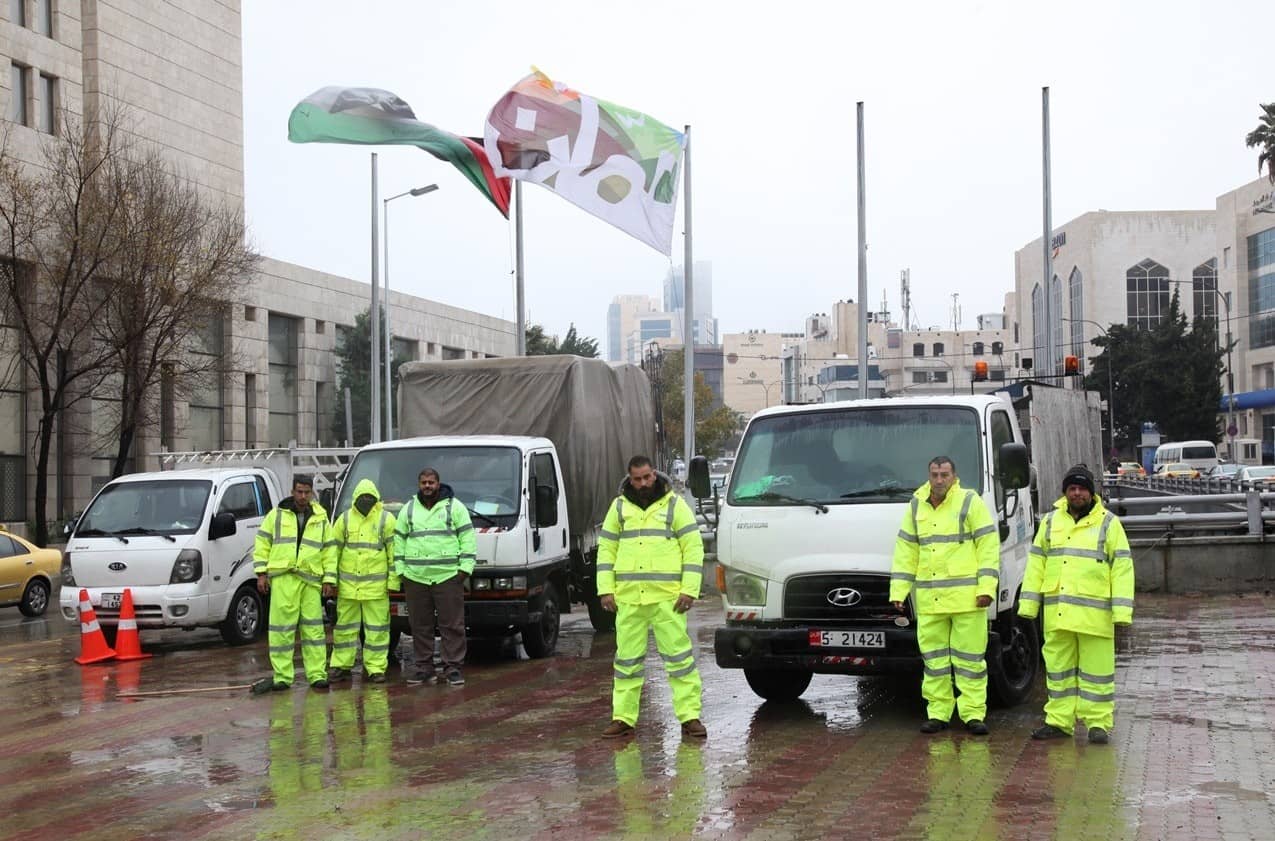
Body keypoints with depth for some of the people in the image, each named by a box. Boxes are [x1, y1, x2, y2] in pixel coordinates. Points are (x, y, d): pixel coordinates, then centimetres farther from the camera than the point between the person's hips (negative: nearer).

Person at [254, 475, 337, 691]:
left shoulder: (321, 518, 12)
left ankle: (317, 675, 5)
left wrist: (329, 579, 5)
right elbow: (262, 543, 8)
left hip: (311, 581, 2)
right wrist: (261, 573, 0)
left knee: (313, 628, 1)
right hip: (282, 579, -1)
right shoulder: (276, 515, 7)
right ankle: (282, 676, 3)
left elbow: (329, 551, 12)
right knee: (281, 627, -3)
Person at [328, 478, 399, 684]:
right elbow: (333, 550, 12)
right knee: (345, 626, 8)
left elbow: (394, 552, 1)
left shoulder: (386, 519, 1)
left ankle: (376, 668, 6)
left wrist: (393, 581, -3)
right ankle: (341, 665, 16)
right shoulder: (345, 519, 8)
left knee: (377, 628, 0)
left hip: (376, 586, -2)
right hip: (347, 585, 2)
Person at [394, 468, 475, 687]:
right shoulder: (409, 509, 13)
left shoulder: (454, 507, 4)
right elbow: (398, 540, 15)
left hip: (448, 576, -3)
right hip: (415, 577, 3)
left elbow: (467, 537, 2)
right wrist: (400, 570, 7)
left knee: (452, 624, -3)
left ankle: (453, 667, 1)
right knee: (420, 626, 5)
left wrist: (465, 568, -6)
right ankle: (424, 668, 12)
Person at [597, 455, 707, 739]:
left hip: (667, 596, -3)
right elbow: (606, 549, 13)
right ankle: (623, 718, 13)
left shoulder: (675, 505, 4)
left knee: (679, 655, -3)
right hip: (628, 597, 3)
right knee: (627, 659, 7)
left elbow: (693, 548, 1)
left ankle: (690, 716, 1)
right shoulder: (619, 507, 12)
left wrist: (689, 590, -7)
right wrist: (606, 589, 3)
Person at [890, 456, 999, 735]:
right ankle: (938, 713, 14)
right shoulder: (916, 507, 12)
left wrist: (986, 586, -12)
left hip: (966, 596, -4)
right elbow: (905, 551, 15)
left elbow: (988, 545, -4)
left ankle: (973, 713, 5)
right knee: (933, 657, 7)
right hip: (928, 599, 4)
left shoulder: (971, 502, -1)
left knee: (970, 656, -1)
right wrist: (898, 591, 9)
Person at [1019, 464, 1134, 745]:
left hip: (1094, 612, -4)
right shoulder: (1051, 521, 13)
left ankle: (1098, 723, 7)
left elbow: (1122, 567, -2)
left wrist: (1122, 610, -10)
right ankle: (1059, 720, 16)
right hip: (1057, 612, 4)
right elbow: (1036, 563, 14)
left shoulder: (1108, 523, 2)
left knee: (1096, 668, 0)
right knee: (1058, 668, 8)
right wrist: (1028, 603, 7)